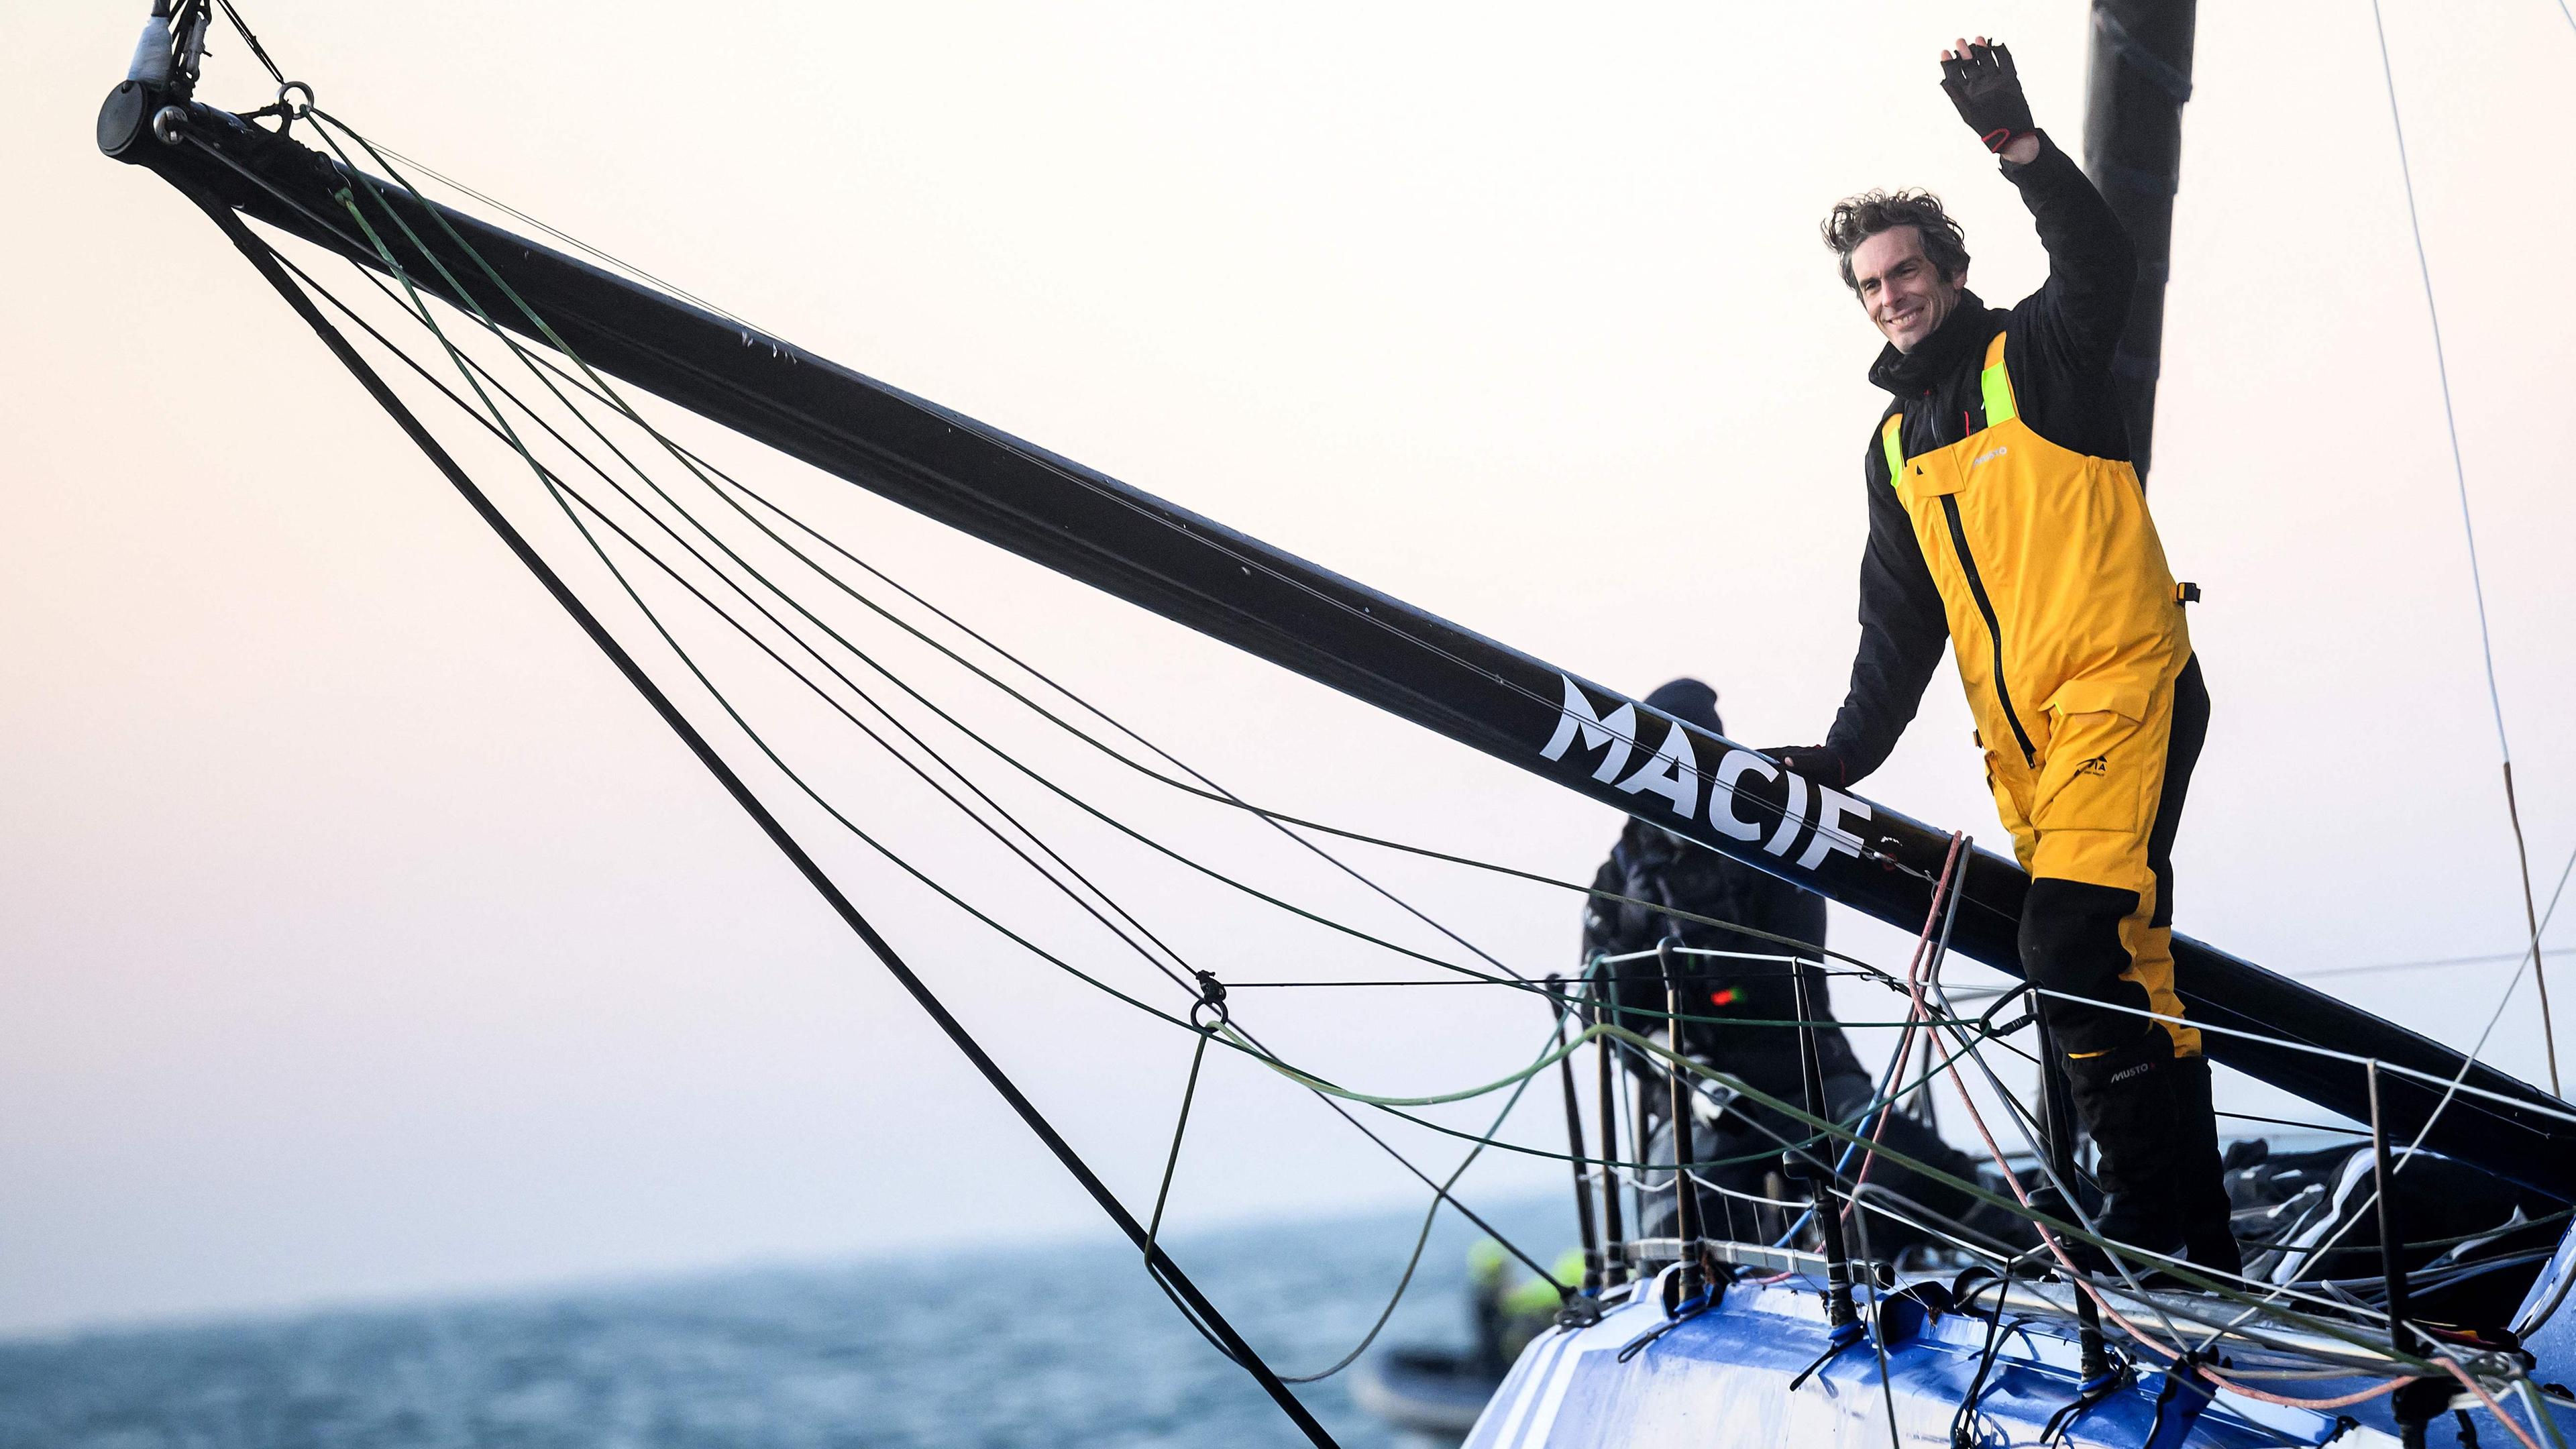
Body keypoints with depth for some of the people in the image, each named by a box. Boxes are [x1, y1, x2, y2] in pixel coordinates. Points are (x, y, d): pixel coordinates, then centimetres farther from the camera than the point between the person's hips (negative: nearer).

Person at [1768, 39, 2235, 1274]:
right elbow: (1900, 628, 22)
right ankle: (2196, 1240, 9)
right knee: (2130, 975, 6)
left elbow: (2100, 265, -18)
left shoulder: (2037, 355, 4)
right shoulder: (1896, 445, 21)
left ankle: (2155, 1222, -19)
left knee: (2073, 946, -22)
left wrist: (2015, 142, -32)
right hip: (2020, 737, 7)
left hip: (2122, 689, -7)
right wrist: (1846, 754, 10)